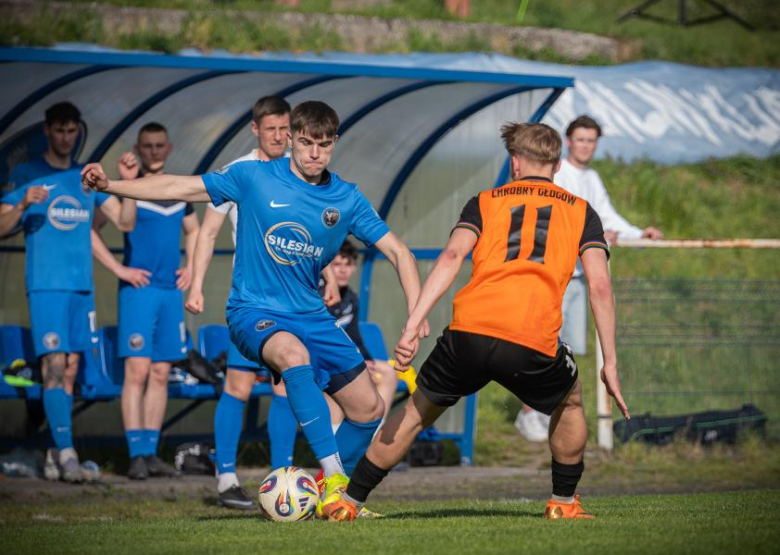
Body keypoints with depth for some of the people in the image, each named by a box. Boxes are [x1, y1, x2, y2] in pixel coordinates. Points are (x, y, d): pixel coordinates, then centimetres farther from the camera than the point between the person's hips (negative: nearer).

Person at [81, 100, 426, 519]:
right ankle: (333, 476, -36)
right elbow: (179, 188, -3)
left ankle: (329, 496, 24)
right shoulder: (253, 177, -6)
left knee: (369, 410, 3)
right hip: (254, 312, -5)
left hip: (311, 315, 5)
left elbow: (397, 251, 2)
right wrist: (110, 185, -13)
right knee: (295, 356, -38)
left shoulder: (346, 199, 1)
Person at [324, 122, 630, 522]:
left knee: (417, 411, 21)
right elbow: (600, 286, 9)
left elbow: (452, 256, 3)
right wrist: (610, 363, 10)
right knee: (570, 403, 31)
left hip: (468, 332, 1)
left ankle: (348, 502, 22)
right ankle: (563, 503, 32)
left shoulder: (485, 202, 21)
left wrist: (412, 326, -4)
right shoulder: (581, 211, 20)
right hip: (534, 345, -1)